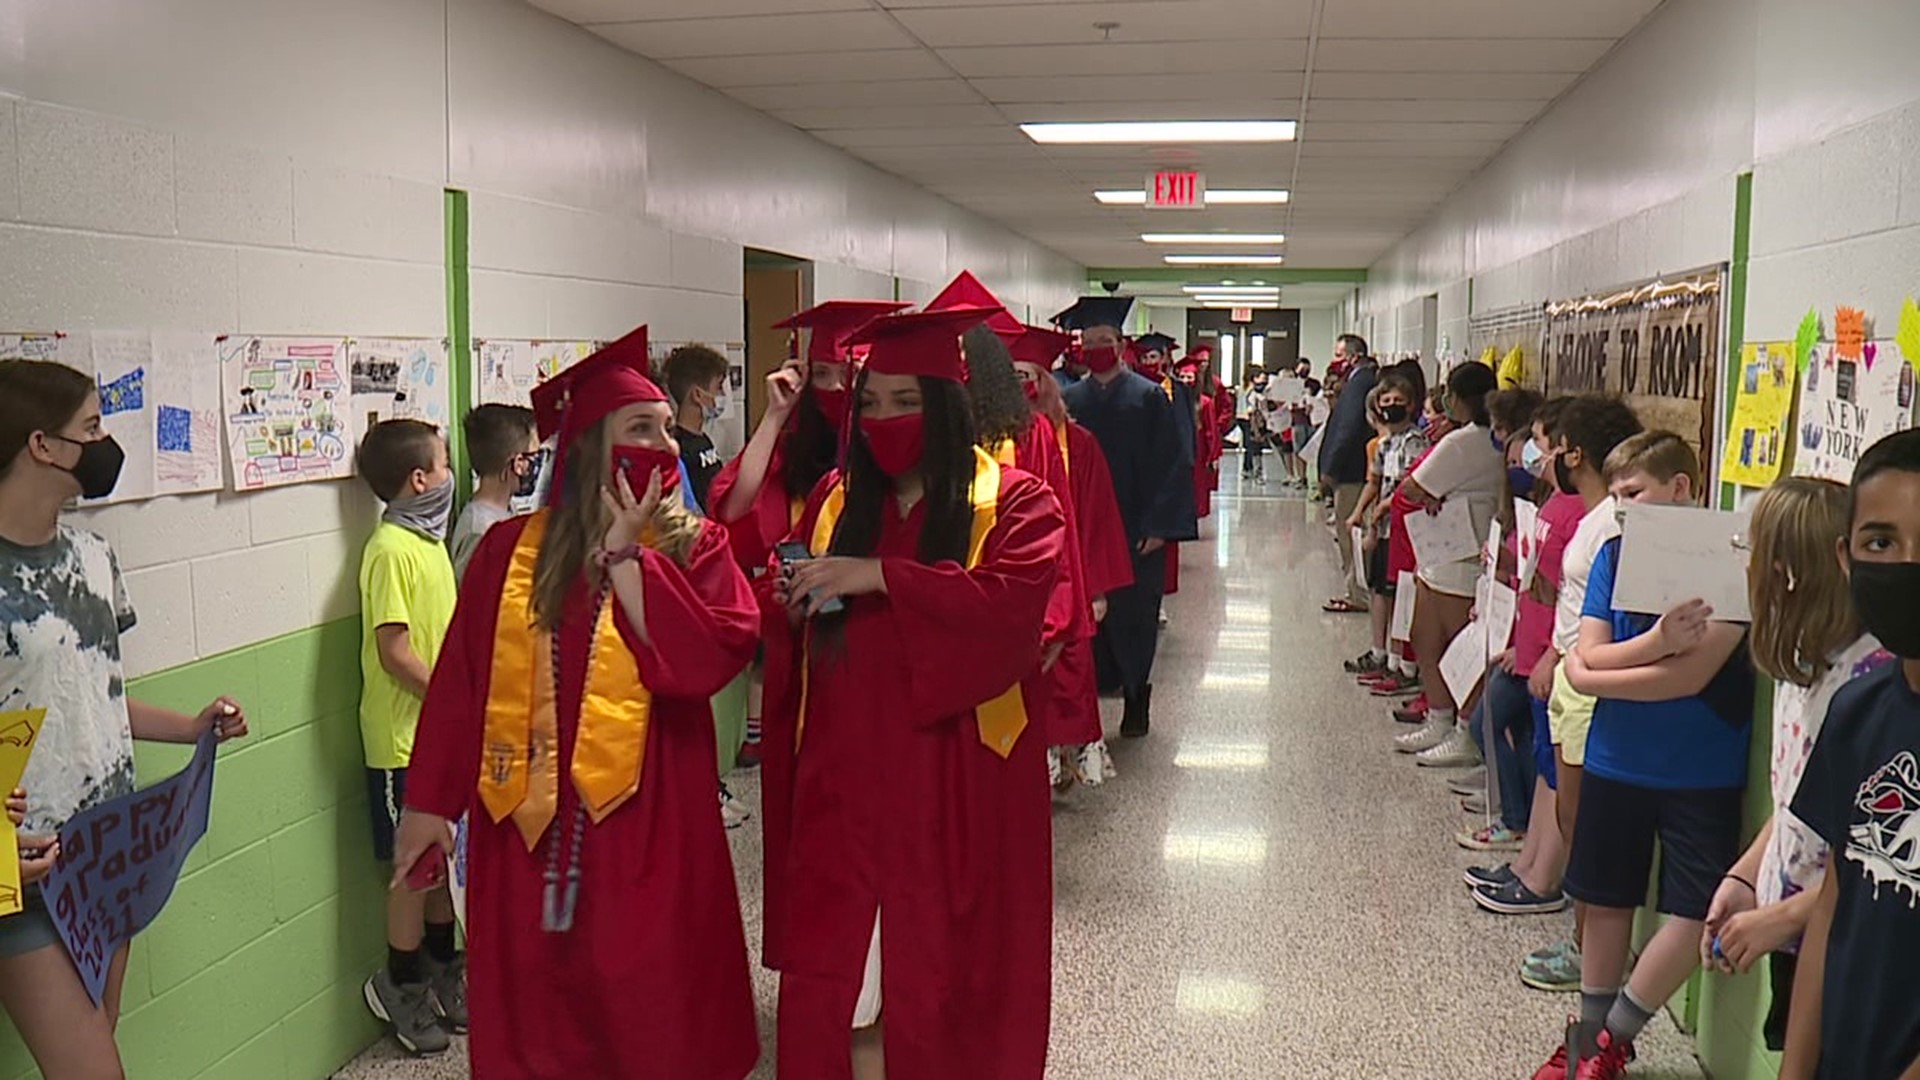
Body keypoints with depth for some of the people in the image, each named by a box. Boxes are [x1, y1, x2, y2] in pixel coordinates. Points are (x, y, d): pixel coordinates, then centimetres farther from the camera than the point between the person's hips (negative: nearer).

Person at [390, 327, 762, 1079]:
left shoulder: (695, 548, -1)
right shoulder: (510, 551, 2)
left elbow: (707, 658, -17)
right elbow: (461, 681, 5)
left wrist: (625, 553, -16)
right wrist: (430, 800, 5)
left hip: (646, 828, -1)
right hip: (526, 824, 2)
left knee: (652, 1015, 8)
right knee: (532, 1018, 13)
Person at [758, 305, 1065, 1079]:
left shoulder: (1012, 501, -2)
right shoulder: (835, 500, 11)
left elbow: (1016, 599, -20)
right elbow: (785, 628, 15)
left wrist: (881, 575, -25)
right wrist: (791, 603, -8)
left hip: (955, 778, -3)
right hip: (846, 772, 3)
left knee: (945, 964, 6)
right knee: (842, 970, 3)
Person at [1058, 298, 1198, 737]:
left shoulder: (1149, 397, -2)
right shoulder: (1069, 400, 6)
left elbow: (1173, 464, -5)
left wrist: (1159, 525, -11)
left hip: (1135, 531, -2)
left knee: (1134, 615, 5)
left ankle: (1135, 699, 20)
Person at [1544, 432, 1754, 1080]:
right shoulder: (1615, 553, 2)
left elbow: (1691, 675, -20)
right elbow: (1583, 662, -6)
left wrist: (1599, 670, -11)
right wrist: (1655, 644, -23)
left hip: (1700, 773, -4)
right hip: (1615, 762, 4)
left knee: (1696, 915, -5)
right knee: (1607, 902, 14)